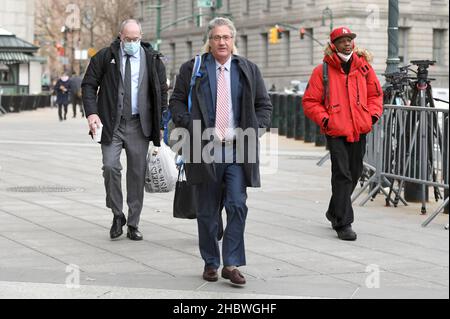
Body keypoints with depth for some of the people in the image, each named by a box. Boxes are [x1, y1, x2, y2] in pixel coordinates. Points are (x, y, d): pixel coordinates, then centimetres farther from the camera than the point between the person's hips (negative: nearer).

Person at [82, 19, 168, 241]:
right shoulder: (105, 57, 1)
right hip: (112, 123, -1)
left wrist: (161, 124, 4)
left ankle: (133, 225, 13)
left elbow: (162, 91, 9)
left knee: (137, 173, 3)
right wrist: (92, 112, -11)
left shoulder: (152, 59, 5)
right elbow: (88, 84, 4)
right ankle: (117, 215, 8)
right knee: (110, 166, -13)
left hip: (139, 125, 1)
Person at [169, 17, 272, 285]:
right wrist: (193, 128, -9)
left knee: (238, 205, -10)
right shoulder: (192, 69, 5)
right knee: (208, 211, 7)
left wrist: (249, 130, -5)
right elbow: (176, 102, 6)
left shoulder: (249, 70, 9)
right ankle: (211, 263, 19)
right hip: (205, 148, 0)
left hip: (237, 149, 0)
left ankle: (232, 264, -4)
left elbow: (265, 106, 11)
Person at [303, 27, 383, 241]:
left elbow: (375, 93, 19)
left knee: (354, 174, 14)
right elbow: (310, 101, 1)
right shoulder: (322, 71, -1)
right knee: (342, 175, -11)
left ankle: (335, 211, 36)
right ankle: (343, 224, -7)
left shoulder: (363, 67, 10)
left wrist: (373, 114, 3)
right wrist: (324, 119, -11)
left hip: (359, 130, 5)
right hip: (335, 131, -5)